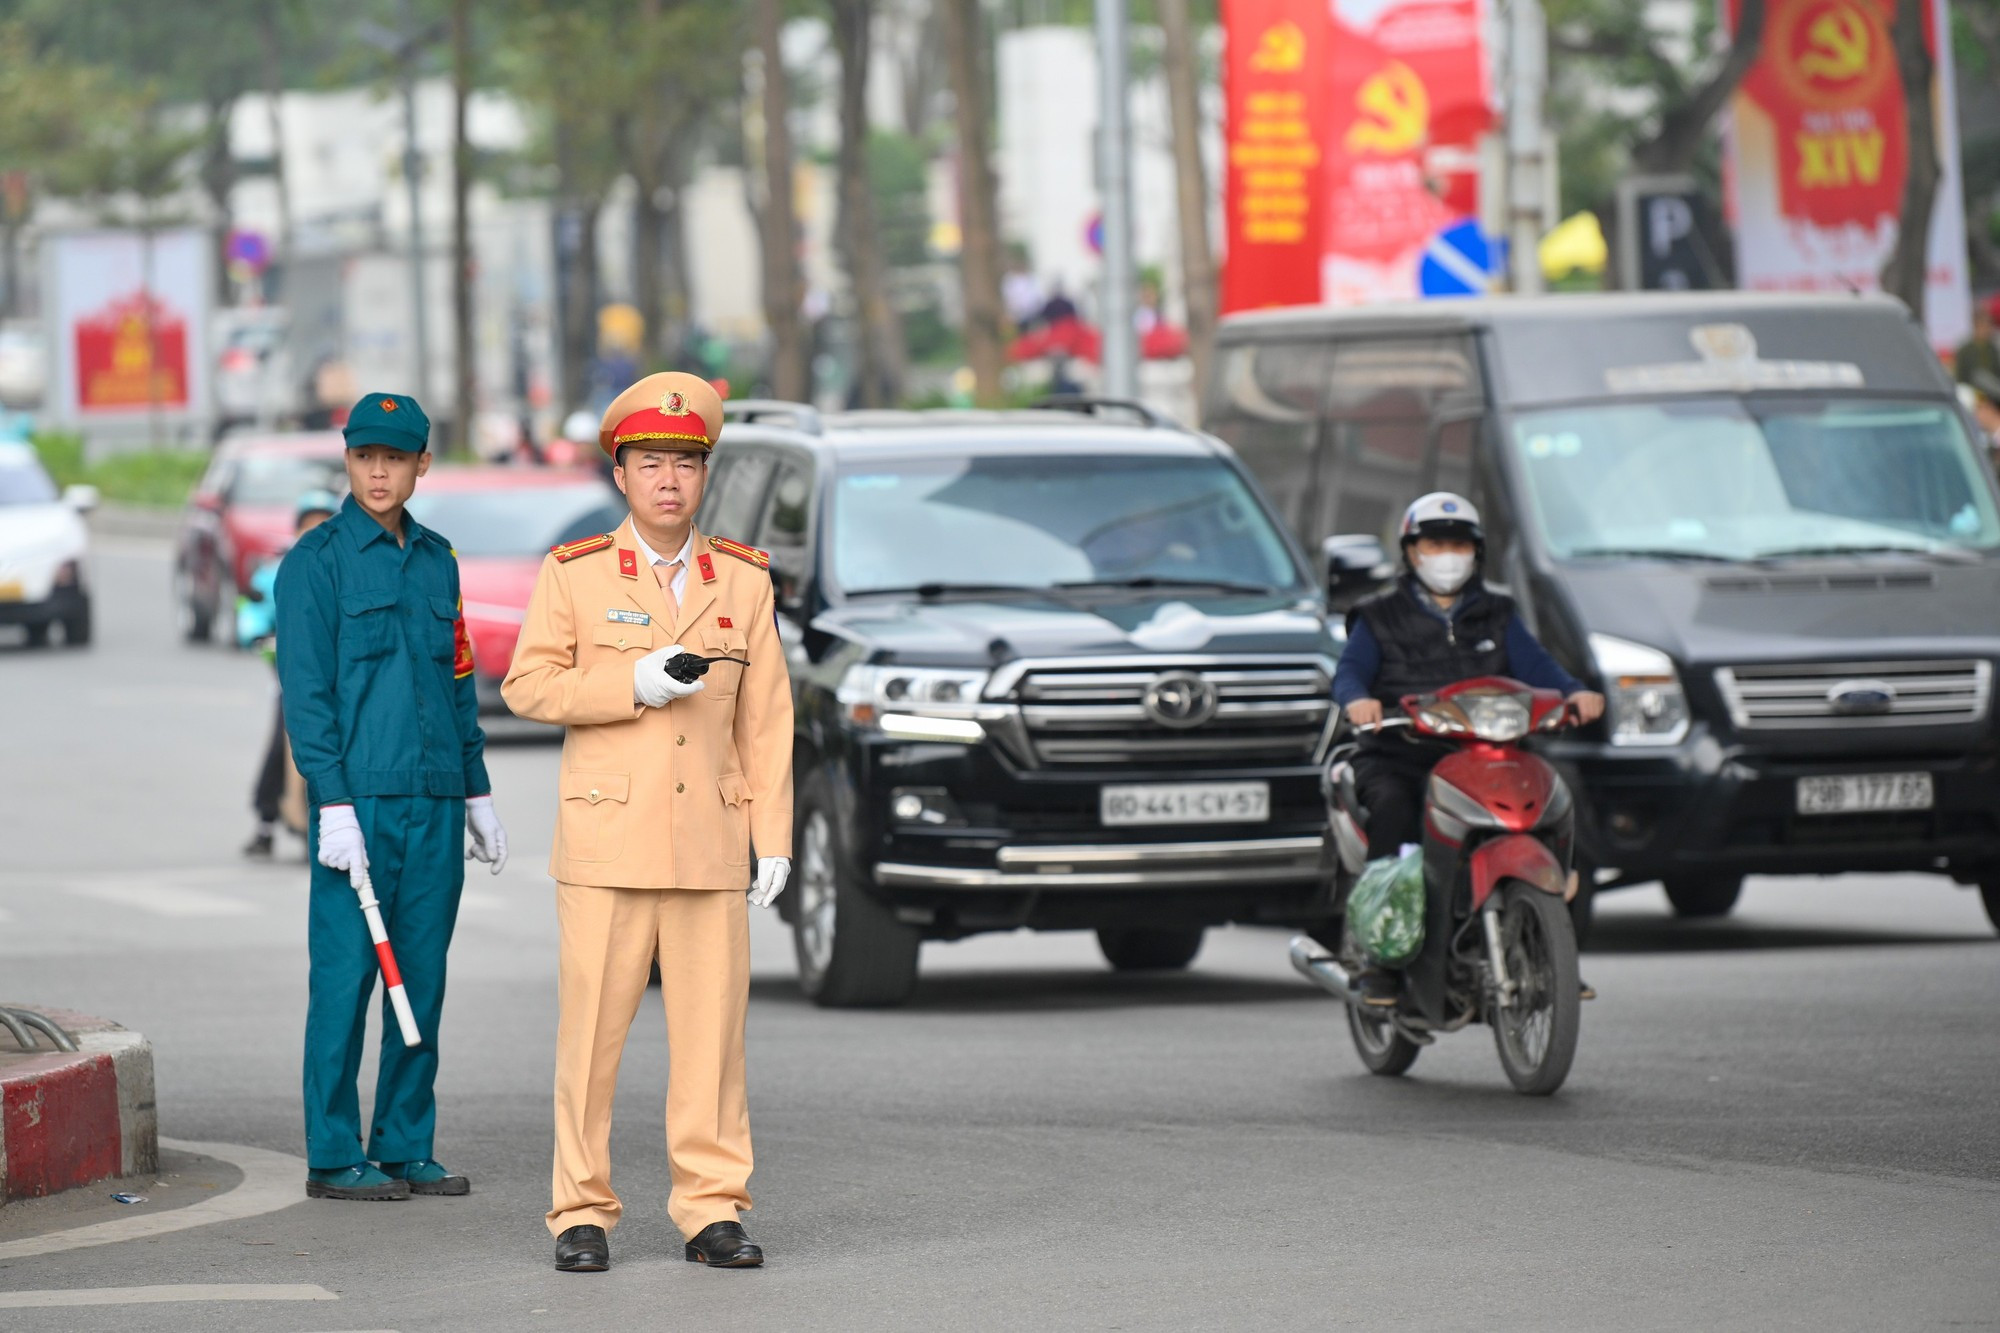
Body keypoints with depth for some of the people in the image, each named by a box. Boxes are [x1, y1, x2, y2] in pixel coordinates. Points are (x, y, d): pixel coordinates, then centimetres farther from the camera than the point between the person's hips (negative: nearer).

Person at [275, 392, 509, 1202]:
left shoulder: (435, 560, 14)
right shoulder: (316, 561, -5)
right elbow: (305, 690, -9)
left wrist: (477, 793, 15)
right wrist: (334, 807, -16)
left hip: (434, 801, 6)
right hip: (358, 800, -6)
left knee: (423, 978, 6)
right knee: (345, 976, -4)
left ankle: (405, 1148, 12)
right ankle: (333, 1158, 0)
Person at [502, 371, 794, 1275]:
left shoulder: (743, 581, 9)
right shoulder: (575, 574, 2)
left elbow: (765, 719, 9)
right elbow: (528, 685, 0)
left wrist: (774, 839, 3)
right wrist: (633, 685, -13)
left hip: (710, 841, 2)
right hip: (606, 838, -2)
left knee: (710, 1029, 0)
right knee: (591, 1031, -3)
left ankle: (712, 1211, 5)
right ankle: (582, 1214, 3)